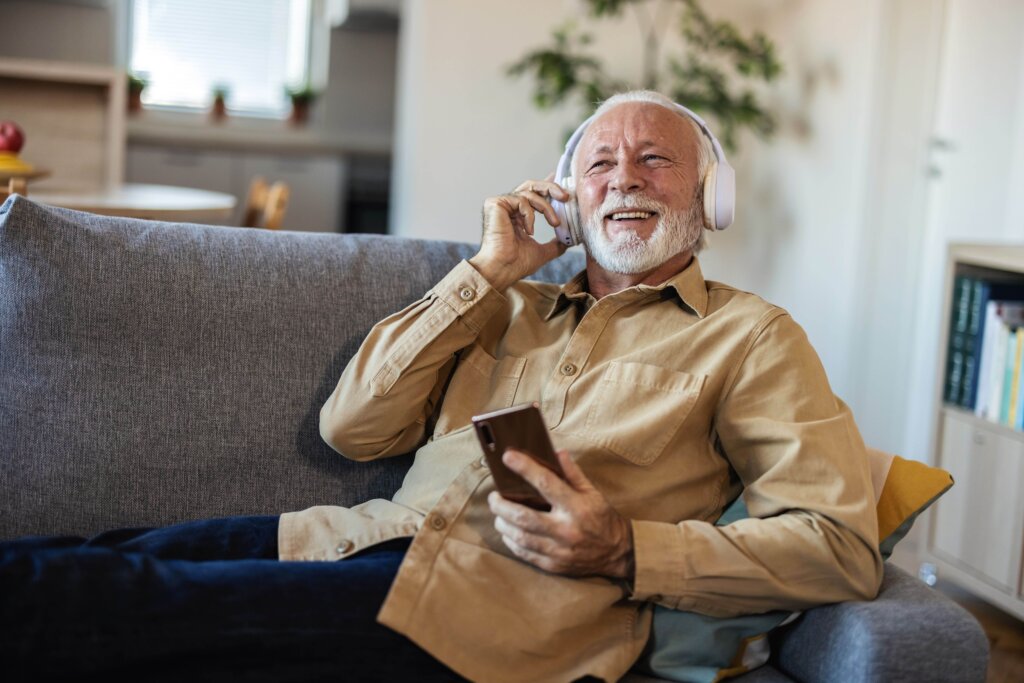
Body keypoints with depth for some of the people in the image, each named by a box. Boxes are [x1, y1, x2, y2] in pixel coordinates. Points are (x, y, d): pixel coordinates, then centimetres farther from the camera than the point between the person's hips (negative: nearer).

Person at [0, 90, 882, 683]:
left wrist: (625, 550, -13)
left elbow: (842, 547, -2)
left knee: (115, 595, -22)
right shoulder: (513, 308, 25)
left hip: (507, 592, -5)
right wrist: (486, 272, 9)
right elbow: (351, 426, 13)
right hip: (373, 537, 6)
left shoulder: (749, 335, 10)